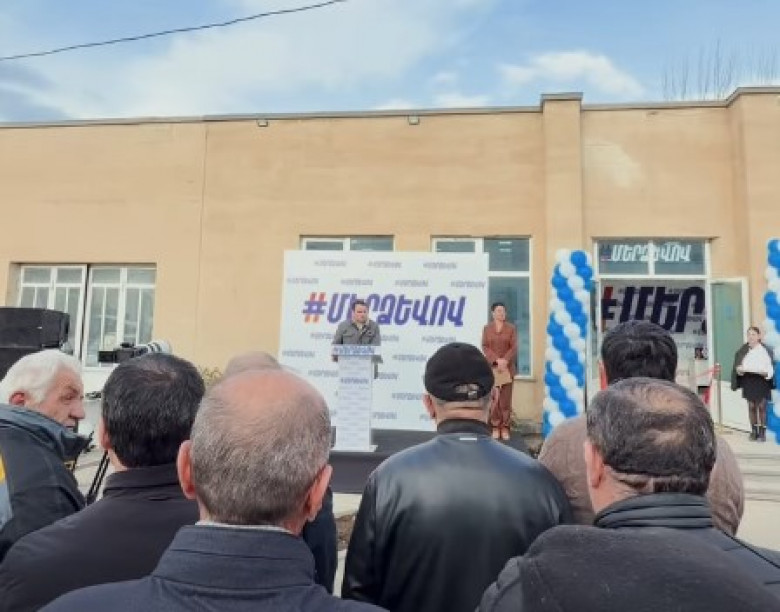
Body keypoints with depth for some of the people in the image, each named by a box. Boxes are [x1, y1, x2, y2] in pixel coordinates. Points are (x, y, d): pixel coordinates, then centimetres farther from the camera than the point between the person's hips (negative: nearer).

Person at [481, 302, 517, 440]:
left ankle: (505, 427, 6)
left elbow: (514, 347, -1)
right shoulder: (487, 328, 7)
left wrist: (505, 360, -15)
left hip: (507, 368, 0)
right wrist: (496, 360, -14)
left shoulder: (511, 328, 5)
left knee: (506, 399, -1)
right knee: (492, 399, -2)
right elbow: (485, 347, -1)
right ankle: (495, 427, 6)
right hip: (491, 367, 0)